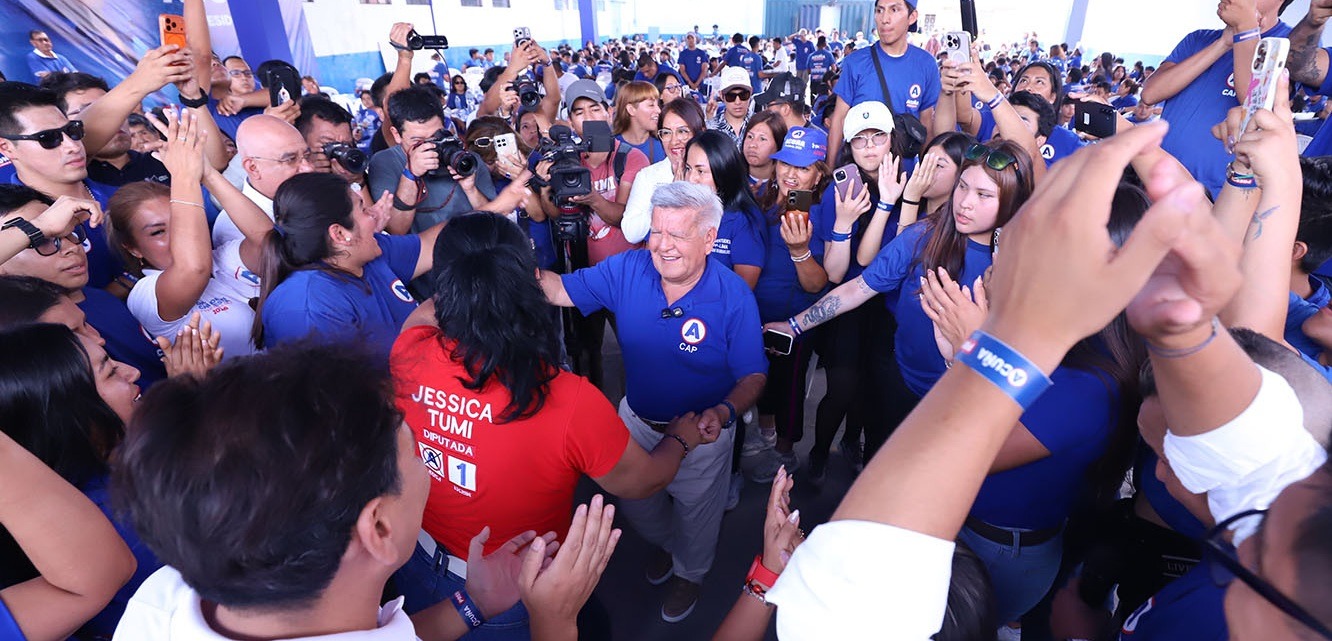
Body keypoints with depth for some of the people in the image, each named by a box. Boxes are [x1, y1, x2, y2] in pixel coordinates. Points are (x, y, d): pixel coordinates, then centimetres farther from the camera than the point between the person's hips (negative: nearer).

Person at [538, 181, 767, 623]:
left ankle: (688, 572, 59)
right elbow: (560, 290, -12)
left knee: (696, 516, 24)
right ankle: (665, 542, 65)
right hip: (636, 420, 4)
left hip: (701, 432, -3)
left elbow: (753, 375, -19)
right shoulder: (626, 270, -17)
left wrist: (724, 412, -38)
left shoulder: (733, 297, -26)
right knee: (635, 505, 28)